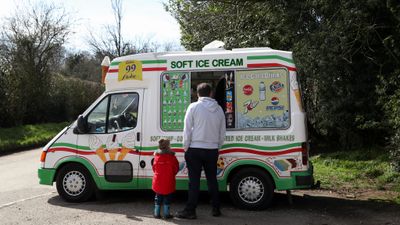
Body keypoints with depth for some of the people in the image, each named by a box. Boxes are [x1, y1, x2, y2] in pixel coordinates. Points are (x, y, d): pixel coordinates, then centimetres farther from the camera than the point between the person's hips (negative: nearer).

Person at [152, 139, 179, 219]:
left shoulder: (156, 157, -2)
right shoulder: (172, 157, -11)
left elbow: (154, 168, 8)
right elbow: (176, 169, -3)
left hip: (158, 182, 3)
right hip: (168, 182, -3)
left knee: (158, 197, 16)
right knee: (167, 198, 8)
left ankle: (157, 213, 18)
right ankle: (166, 214, 10)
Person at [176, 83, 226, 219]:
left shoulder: (194, 107, -7)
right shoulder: (218, 109, 6)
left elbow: (187, 129, -8)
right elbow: (222, 132, 10)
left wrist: (186, 147, 1)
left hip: (195, 149, -4)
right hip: (212, 150, 4)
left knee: (194, 181, 0)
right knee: (212, 179, 14)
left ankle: (190, 210, 3)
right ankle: (216, 209, 19)